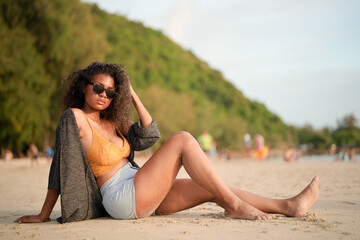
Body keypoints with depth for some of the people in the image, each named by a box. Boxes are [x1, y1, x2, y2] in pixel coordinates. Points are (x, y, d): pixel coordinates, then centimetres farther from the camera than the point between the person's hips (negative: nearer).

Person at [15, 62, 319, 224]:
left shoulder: (113, 120, 14)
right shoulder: (74, 118, -8)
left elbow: (149, 136, 5)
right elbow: (61, 166, -10)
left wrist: (132, 94, 5)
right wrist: (43, 215, -8)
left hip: (144, 195, 8)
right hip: (123, 198, -8)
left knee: (213, 189, -1)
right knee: (183, 139, -18)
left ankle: (289, 206, -1)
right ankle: (234, 205, -17)